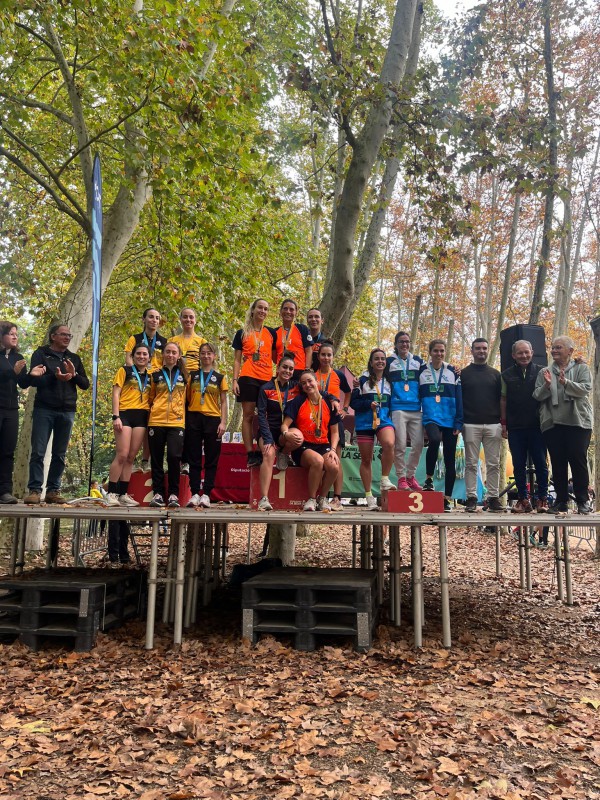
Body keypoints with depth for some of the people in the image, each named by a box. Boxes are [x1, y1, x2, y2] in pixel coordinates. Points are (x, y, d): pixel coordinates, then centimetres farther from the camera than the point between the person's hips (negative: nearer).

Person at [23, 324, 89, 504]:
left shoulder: (74, 358, 17)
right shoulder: (41, 354, 6)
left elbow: (85, 384, 12)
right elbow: (33, 379, -6)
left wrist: (74, 374, -8)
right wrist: (55, 377, -22)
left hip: (67, 411, 4)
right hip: (44, 409, -3)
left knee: (59, 454, 4)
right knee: (38, 452, -6)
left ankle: (53, 490, 8)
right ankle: (34, 490, -3)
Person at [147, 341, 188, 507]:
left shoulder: (184, 376, 12)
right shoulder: (156, 375, 12)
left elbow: (187, 398, 19)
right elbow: (150, 399, 18)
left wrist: (185, 415, 11)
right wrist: (153, 411, 6)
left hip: (177, 422, -1)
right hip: (156, 421, 1)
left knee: (174, 456, -12)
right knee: (156, 458, 3)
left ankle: (173, 494, -3)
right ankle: (158, 493, 11)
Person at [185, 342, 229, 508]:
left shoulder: (220, 378, 9)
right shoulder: (192, 375, 11)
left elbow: (223, 402, 7)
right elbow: (187, 397, 12)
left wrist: (223, 422, -4)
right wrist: (186, 419, 0)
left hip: (213, 419, -1)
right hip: (194, 418, 1)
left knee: (211, 459, 0)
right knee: (194, 459, 2)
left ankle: (206, 494, 5)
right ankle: (195, 493, 6)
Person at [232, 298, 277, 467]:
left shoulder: (271, 333, 14)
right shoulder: (242, 333, 8)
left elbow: (275, 357, 16)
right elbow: (237, 359, 7)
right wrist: (235, 380, -2)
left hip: (267, 379, 2)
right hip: (248, 378, -2)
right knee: (248, 415, -4)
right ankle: (250, 454, -3)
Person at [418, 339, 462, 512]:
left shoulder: (453, 372, 8)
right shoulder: (421, 371, 6)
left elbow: (459, 399, 6)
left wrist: (459, 423, -2)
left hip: (450, 421, 2)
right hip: (431, 418, -2)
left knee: (450, 460, 3)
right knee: (434, 440, -33)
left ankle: (447, 498, 14)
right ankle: (429, 479, -13)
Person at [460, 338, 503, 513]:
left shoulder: (495, 374, 13)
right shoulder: (464, 373, 7)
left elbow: (502, 400, 12)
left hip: (493, 425, 2)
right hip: (471, 425, -2)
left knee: (493, 464, 2)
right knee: (471, 464, 0)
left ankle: (493, 498, 8)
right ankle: (471, 498, 4)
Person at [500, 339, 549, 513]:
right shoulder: (507, 375, 8)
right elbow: (503, 400, 9)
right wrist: (503, 423, 5)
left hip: (537, 426, -1)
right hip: (515, 427, 1)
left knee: (541, 463, 2)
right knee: (519, 465, 5)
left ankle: (542, 498, 12)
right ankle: (523, 499, 12)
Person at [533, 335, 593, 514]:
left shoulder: (581, 368, 7)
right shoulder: (544, 372, 14)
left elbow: (585, 389, -9)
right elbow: (537, 395, 7)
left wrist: (566, 383, -24)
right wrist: (546, 385, -13)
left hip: (577, 422, -2)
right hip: (552, 423, 3)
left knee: (578, 460, -2)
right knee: (558, 463, 5)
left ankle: (583, 500, 8)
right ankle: (561, 500, 12)